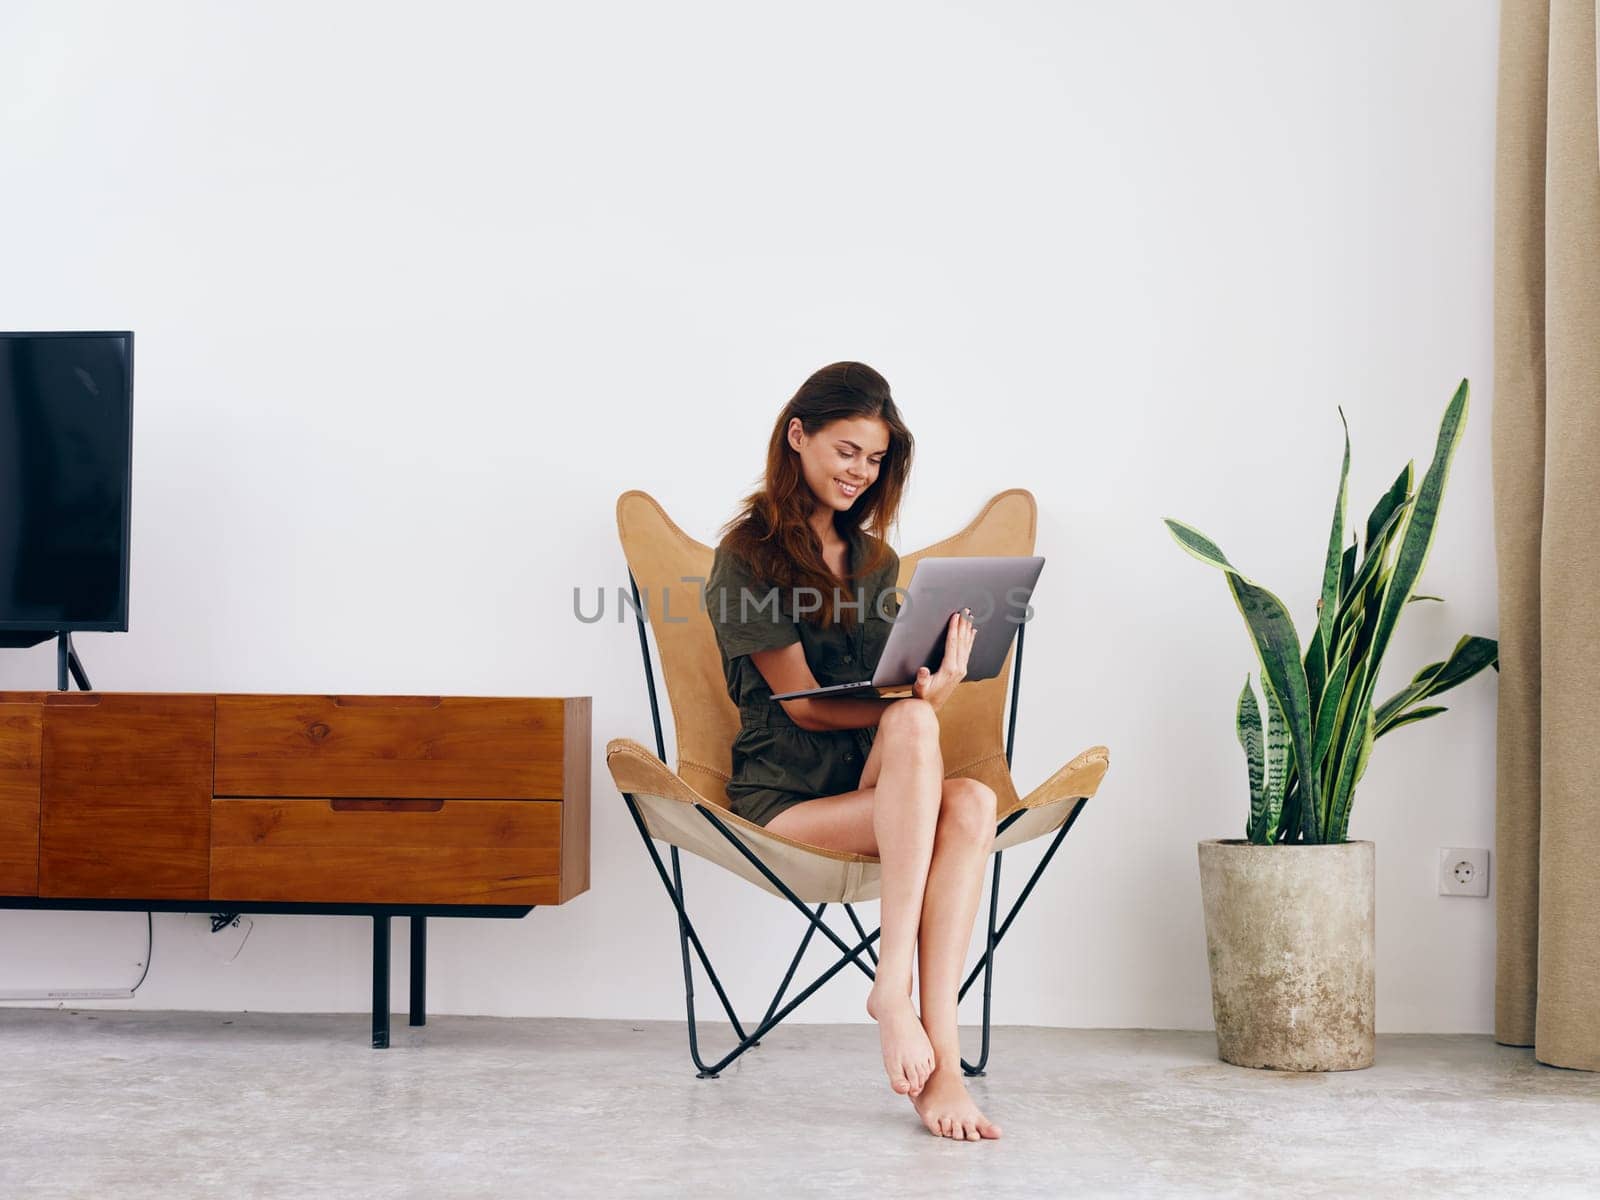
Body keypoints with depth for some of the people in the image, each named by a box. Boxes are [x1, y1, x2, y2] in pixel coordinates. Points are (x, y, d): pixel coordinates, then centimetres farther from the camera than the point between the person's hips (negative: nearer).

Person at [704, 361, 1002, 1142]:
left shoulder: (875, 559, 22)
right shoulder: (749, 555, 0)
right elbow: (801, 701, -8)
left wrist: (928, 690, -8)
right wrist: (919, 703, -24)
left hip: (868, 788, 5)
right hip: (784, 795, -5)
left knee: (970, 803, -30)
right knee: (913, 726, -33)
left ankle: (939, 1064, -39)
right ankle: (894, 988, -36)